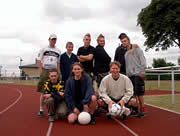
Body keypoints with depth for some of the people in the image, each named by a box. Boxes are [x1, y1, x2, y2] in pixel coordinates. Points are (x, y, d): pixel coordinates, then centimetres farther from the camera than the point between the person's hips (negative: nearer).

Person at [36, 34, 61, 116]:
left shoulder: (58, 51, 16)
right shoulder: (43, 49, 7)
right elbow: (38, 60, 3)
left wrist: (58, 73, 5)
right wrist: (41, 71, -7)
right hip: (45, 70, -3)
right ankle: (41, 109, 6)